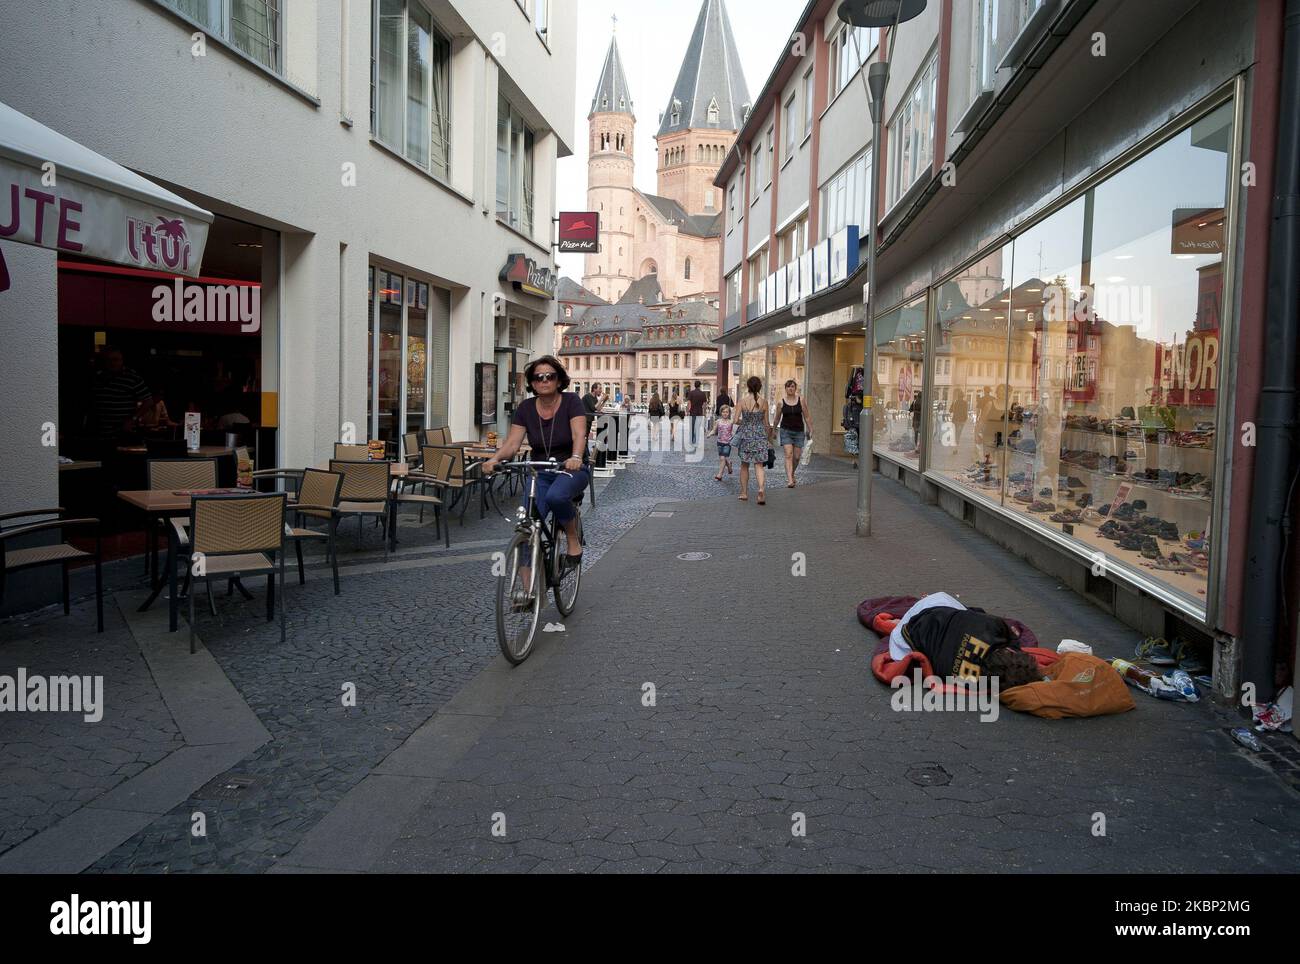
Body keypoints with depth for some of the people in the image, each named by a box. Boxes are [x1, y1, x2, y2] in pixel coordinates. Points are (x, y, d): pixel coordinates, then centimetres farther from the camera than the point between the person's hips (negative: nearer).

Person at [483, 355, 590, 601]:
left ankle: (573, 538, -9)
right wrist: (494, 460, -29)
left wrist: (576, 457, -47)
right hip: (540, 472, 4)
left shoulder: (571, 402, -11)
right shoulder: (526, 408, -1)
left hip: (572, 469, -3)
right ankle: (526, 587, -7)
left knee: (556, 496, -37)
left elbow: (579, 434, -25)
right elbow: (512, 442, -9)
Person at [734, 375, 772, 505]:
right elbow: (766, 424, 2)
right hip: (760, 435, 0)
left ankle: (744, 493, 19)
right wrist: (769, 438, 14)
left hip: (745, 435, 0)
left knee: (744, 465, 14)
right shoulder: (763, 403, -3)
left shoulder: (742, 402, -7)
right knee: (759, 465, 3)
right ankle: (761, 488, -22)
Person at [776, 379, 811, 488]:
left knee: (796, 457, 6)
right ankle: (790, 480, -19)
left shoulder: (801, 400, 0)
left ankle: (792, 474, 34)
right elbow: (777, 418, 12)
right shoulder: (782, 402, 0)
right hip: (786, 431, -1)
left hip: (799, 431, 1)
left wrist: (810, 430, 1)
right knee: (788, 455, -14)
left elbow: (806, 417, 4)